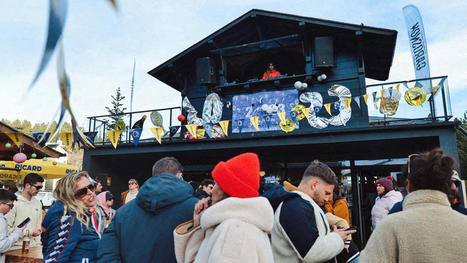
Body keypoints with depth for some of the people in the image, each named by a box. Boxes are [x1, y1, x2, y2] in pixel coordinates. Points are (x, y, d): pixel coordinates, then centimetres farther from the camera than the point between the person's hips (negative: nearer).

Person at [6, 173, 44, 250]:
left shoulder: (38, 203, 9)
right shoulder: (15, 203, -11)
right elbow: (7, 228, -16)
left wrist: (38, 243, 7)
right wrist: (29, 232, -16)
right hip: (16, 247, -5)